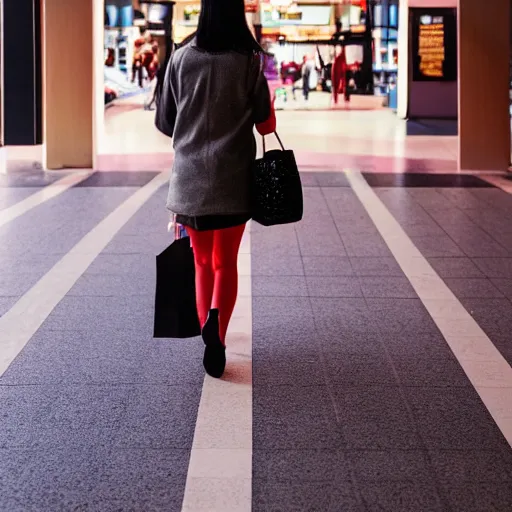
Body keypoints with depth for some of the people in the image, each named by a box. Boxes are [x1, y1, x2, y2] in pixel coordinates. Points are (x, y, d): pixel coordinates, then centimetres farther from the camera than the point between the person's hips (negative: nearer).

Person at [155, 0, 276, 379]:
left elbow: (164, 123, 6)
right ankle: (216, 324, -16)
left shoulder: (181, 58, -1)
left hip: (190, 176, 1)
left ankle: (210, 338, 16)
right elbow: (266, 126, 0)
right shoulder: (249, 61, -5)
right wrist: (269, 105, 21)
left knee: (203, 261, 16)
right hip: (232, 177, -1)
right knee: (226, 262, 9)